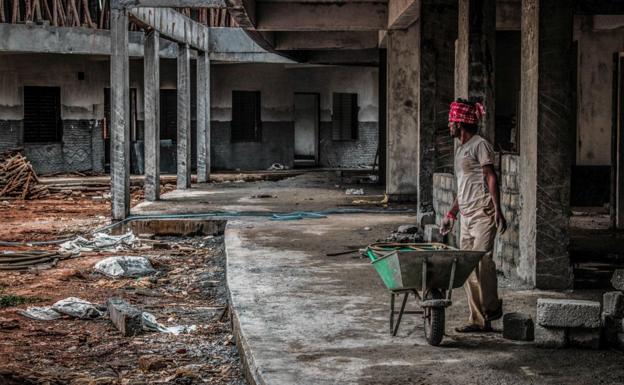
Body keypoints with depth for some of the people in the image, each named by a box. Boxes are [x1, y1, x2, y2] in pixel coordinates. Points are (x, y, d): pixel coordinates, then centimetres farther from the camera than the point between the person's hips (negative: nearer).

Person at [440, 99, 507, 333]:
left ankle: (492, 308, -6)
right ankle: (478, 320, 7)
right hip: (466, 215, 9)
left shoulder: (480, 145, -5)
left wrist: (498, 211, -19)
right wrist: (451, 214, 25)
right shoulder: (460, 149, 20)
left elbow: (491, 178, -12)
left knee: (482, 258, -20)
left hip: (483, 212, -9)